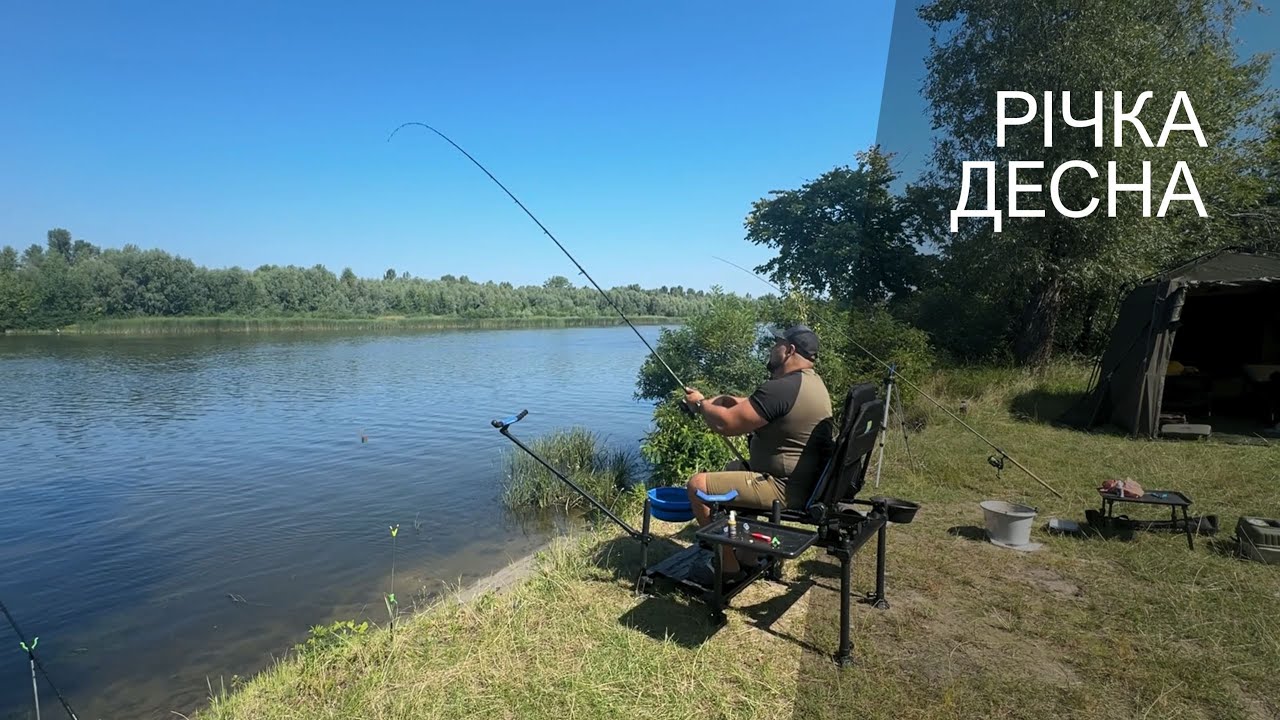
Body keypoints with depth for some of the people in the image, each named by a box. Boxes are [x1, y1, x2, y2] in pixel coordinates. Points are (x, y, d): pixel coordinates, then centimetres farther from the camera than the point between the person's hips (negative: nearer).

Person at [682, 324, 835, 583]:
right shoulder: (812, 382, 9)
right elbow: (758, 409, 19)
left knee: (698, 485, -7)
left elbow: (727, 424, -22)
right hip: (807, 482, 11)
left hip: (786, 489, -11)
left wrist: (701, 403, -4)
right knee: (732, 469, 29)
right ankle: (747, 552, 32)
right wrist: (729, 401, 5)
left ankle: (729, 565, 4)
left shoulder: (782, 388, -25)